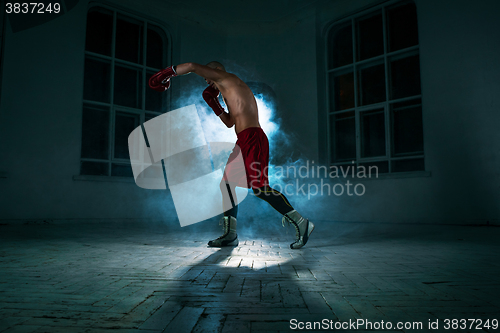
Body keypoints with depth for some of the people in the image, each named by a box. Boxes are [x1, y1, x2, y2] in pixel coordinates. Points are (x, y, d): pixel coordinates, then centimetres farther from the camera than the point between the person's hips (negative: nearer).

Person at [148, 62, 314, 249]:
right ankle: (230, 235, 13)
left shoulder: (227, 79, 4)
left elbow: (192, 67, 0)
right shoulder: (230, 92, 30)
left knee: (260, 188, -15)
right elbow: (230, 123, 32)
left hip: (251, 137, -10)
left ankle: (301, 223, -9)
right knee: (227, 183, 10)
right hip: (245, 141, 10)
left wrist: (167, 73, 13)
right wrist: (213, 102, 26)